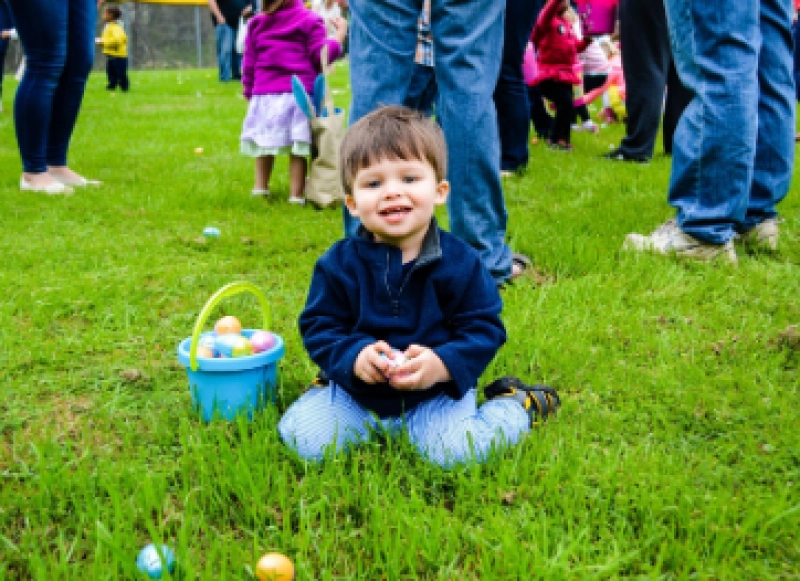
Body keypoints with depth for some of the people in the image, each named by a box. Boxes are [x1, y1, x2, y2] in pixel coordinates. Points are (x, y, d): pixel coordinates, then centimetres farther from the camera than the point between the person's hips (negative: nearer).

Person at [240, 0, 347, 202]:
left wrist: (249, 92, 23)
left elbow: (249, 64, 13)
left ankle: (260, 187, 22)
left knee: (264, 145, 15)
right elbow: (321, 56, -1)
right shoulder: (309, 21, 0)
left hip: (264, 94, 3)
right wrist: (340, 34, 11)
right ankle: (297, 194, -1)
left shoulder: (256, 23, 12)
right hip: (298, 95, -3)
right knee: (298, 149, -1)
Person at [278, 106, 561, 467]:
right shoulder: (340, 263, -7)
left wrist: (443, 364, -25)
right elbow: (317, 326, -2)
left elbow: (484, 329, -7)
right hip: (356, 393, 2)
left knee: (455, 453, -22)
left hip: (435, 393, -1)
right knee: (301, 437, -12)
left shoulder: (461, 262, -10)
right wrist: (351, 356, -23)